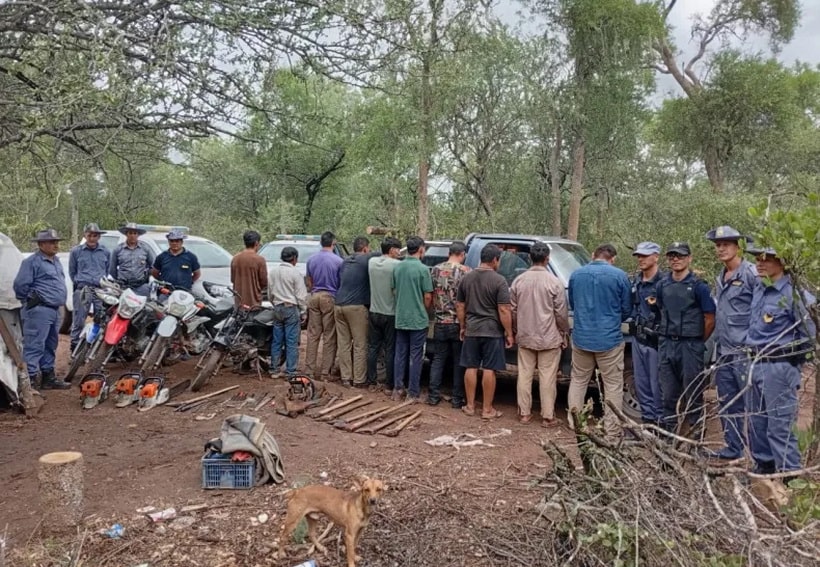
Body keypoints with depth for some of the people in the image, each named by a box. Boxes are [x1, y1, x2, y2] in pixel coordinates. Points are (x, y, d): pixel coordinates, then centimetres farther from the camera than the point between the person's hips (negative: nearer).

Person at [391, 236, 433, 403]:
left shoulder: (397, 267, 3)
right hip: (418, 320, -5)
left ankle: (397, 390, 18)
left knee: (400, 354, 13)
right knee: (415, 356, 2)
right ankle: (413, 393, 7)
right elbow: (428, 296, -11)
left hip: (400, 319, 5)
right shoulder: (422, 269, -14)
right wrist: (425, 311, 7)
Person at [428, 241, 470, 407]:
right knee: (459, 361, 6)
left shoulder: (435, 270, 3)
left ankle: (433, 395, 13)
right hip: (458, 323, -3)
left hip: (440, 323, 3)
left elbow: (429, 295, 8)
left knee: (438, 359, 13)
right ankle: (457, 399, 11)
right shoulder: (465, 272, -9)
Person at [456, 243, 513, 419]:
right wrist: (509, 333, -8)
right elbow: (504, 310, -15)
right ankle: (487, 409, 8)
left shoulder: (466, 278, 5)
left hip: (471, 330, 5)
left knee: (471, 367, 11)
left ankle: (470, 406, 18)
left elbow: (459, 306, 11)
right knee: (489, 370, 2)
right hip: (492, 331, -4)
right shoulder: (499, 280, -12)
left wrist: (462, 327, 19)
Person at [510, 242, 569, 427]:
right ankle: (548, 416, 8)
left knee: (524, 375, 10)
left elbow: (513, 310, 7)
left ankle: (524, 413, 17)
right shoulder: (554, 282, -11)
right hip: (549, 338, -3)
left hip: (525, 337, 4)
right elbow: (561, 313, -7)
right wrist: (565, 335, 6)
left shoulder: (519, 281, 1)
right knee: (547, 378, 3)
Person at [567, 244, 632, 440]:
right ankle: (612, 432, 9)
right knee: (613, 386, 6)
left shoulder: (576, 274, 2)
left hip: (581, 338, 3)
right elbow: (627, 309, 2)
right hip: (609, 339, -3)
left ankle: (573, 424, 24)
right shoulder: (619, 276, -8)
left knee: (578, 381, 18)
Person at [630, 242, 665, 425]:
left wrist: (657, 304, -22)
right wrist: (634, 316, 9)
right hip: (639, 339, 7)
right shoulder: (636, 281, 11)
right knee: (640, 382, 13)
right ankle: (647, 417, 24)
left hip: (656, 340, -7)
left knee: (657, 384, -1)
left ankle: (660, 419, 11)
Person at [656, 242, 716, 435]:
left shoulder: (698, 285, -6)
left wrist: (698, 342, 3)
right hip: (666, 344, 5)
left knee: (692, 390, 3)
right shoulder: (662, 285, 8)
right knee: (668, 390, 11)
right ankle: (667, 426, 21)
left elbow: (710, 319, -5)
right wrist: (667, 335, 12)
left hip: (690, 345, -4)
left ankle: (696, 428, 14)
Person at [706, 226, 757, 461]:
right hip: (724, 351, 9)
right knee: (726, 404, 15)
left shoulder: (752, 273, -11)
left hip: (745, 351, -9)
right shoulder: (720, 278, 16)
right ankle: (733, 448, 27)